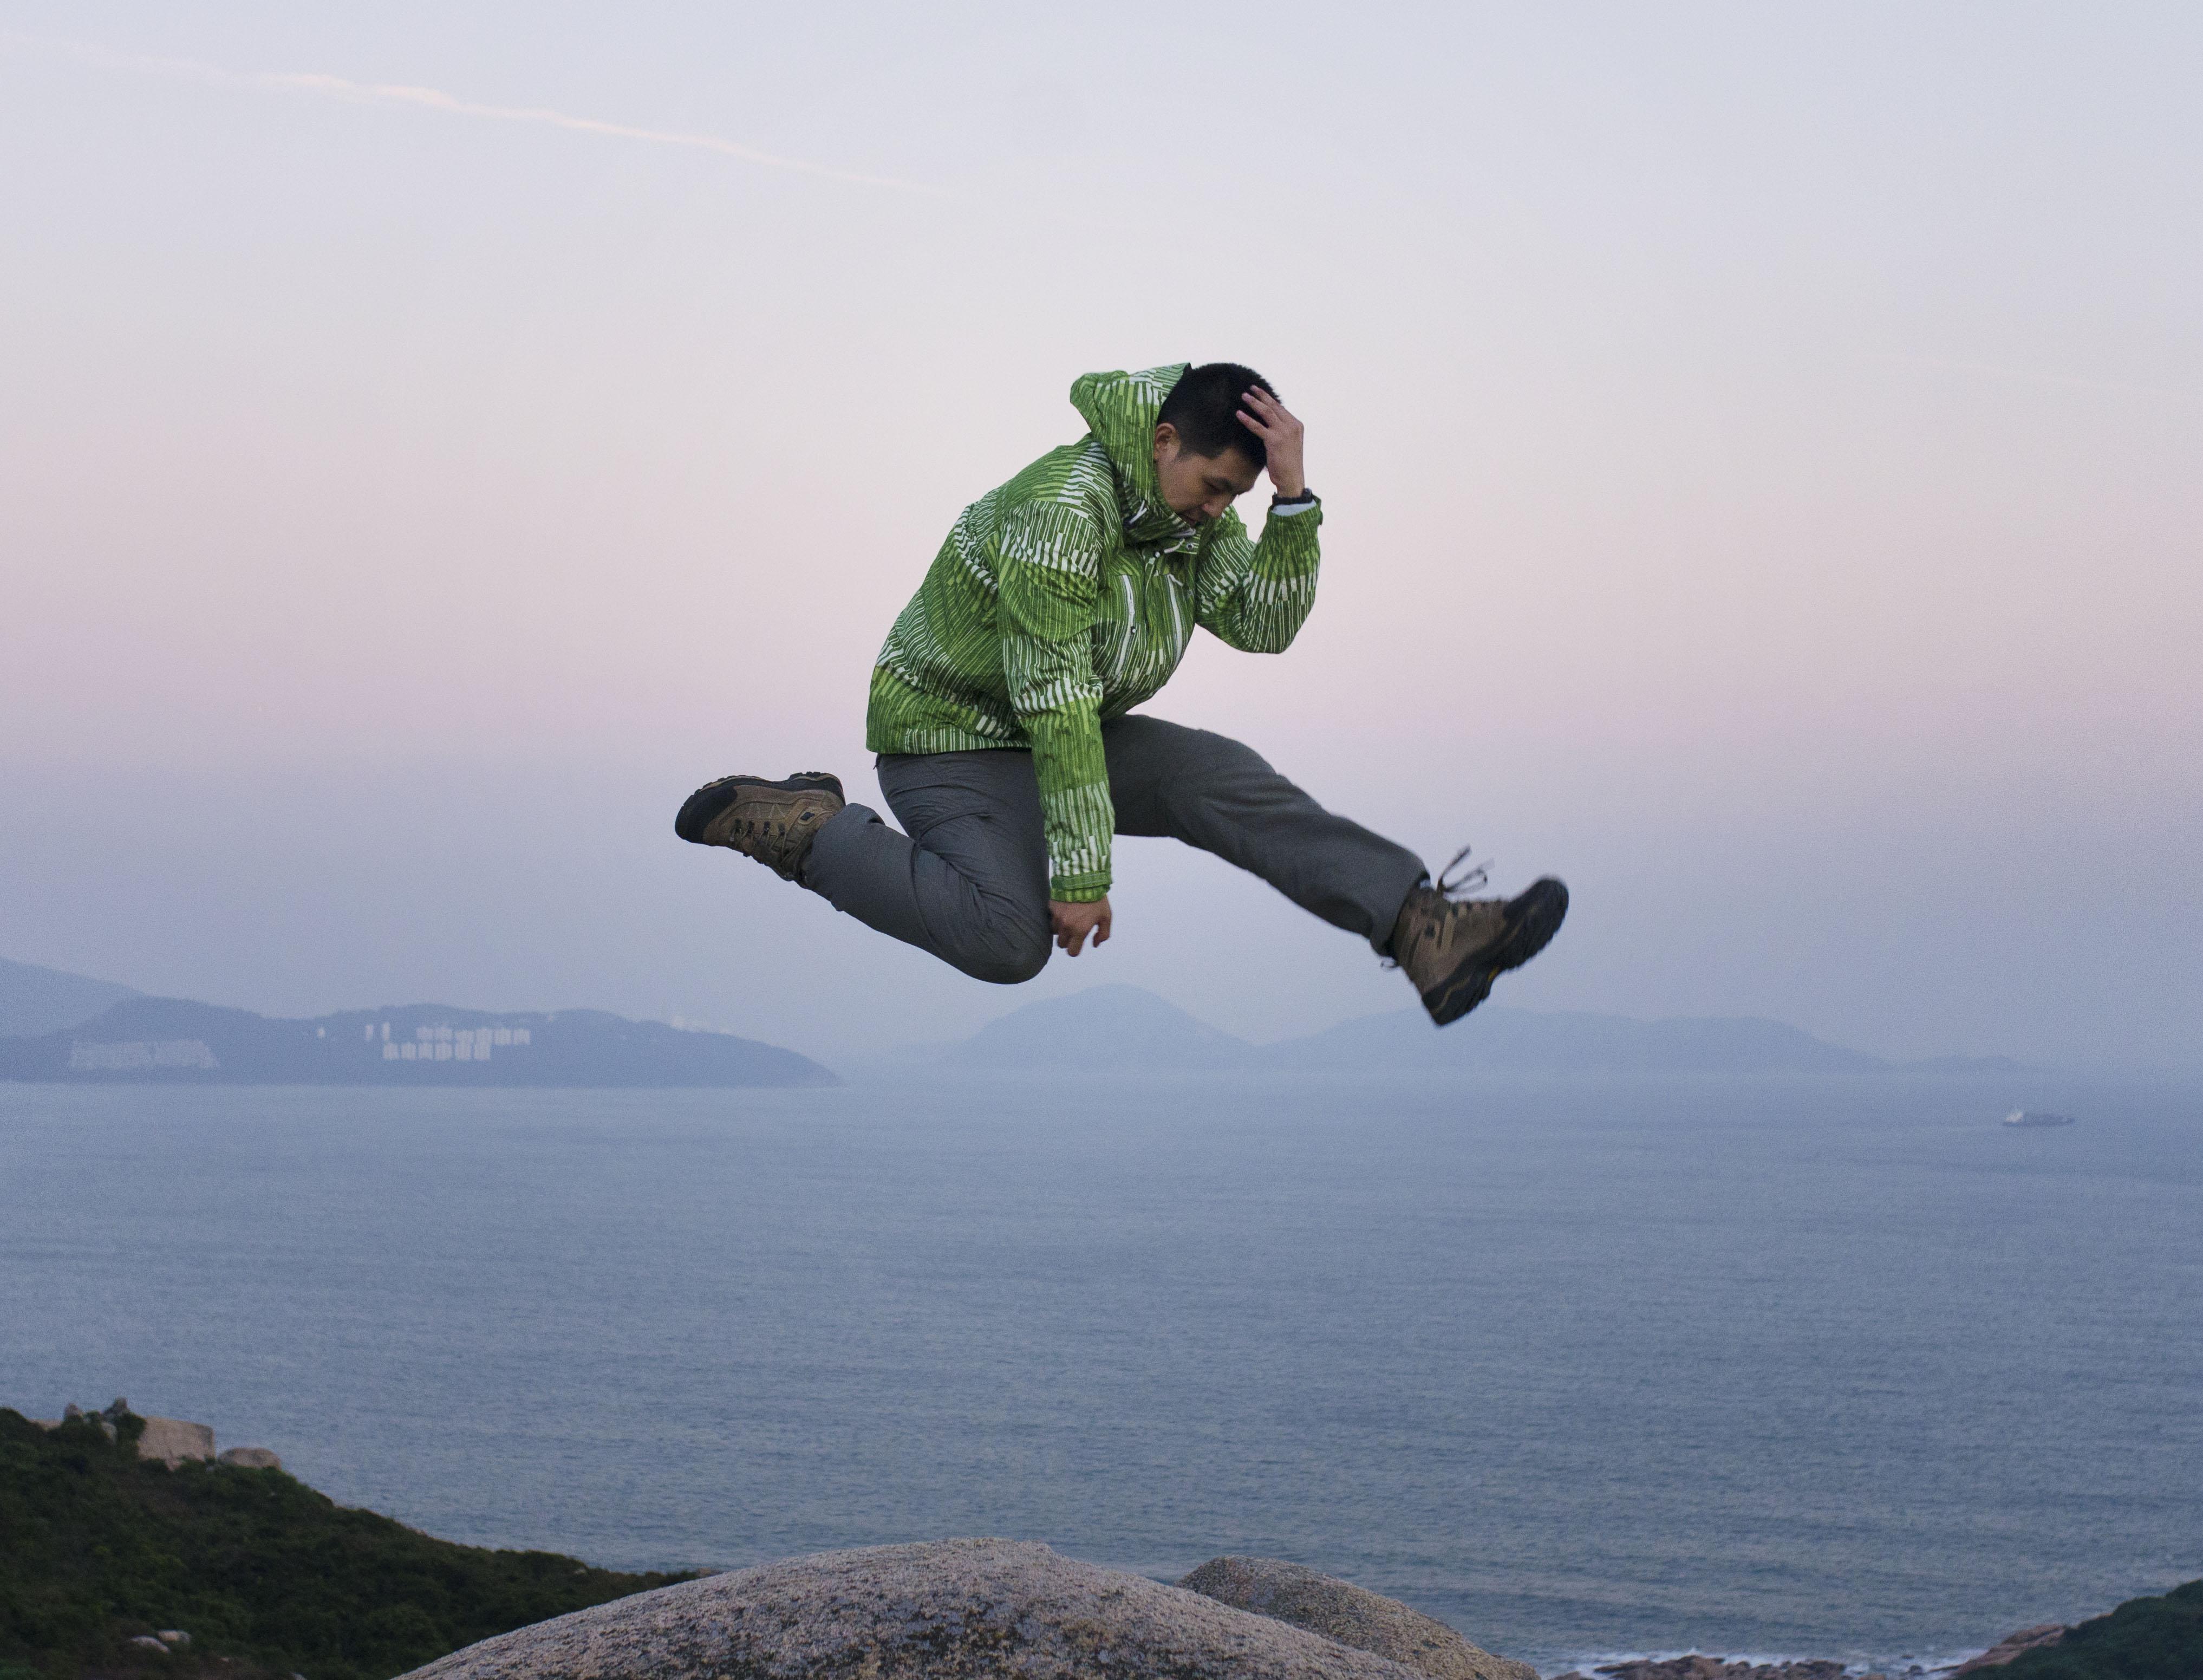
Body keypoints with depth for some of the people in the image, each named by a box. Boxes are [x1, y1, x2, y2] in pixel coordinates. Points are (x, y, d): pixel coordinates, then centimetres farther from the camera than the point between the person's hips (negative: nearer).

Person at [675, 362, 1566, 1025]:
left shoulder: (1192, 508, 0)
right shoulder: (1062, 515, -27)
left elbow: (1262, 624, -9)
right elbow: (1057, 704, -28)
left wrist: (1293, 496, -22)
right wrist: (1082, 877, -27)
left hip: (1074, 731, 8)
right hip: (956, 739, -8)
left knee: (1226, 782, -15)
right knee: (1010, 939, -29)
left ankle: (1423, 930, -26)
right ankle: (803, 828, -13)